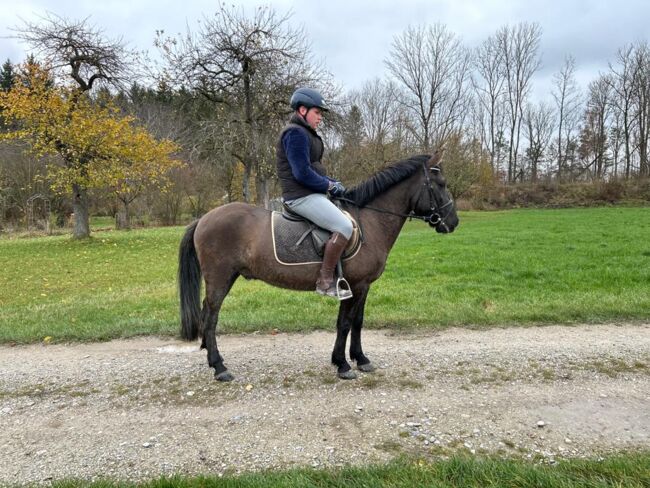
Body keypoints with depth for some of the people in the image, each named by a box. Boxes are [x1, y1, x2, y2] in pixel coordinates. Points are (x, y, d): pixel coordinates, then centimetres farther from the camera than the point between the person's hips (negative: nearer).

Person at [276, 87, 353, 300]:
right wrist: (330, 186, -10)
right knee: (344, 227, -23)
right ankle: (325, 281, -15)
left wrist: (332, 182, 9)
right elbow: (302, 173, -21)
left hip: (311, 193, 11)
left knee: (347, 217, 18)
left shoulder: (305, 133, 21)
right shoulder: (295, 133, -13)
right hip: (301, 196, -11)